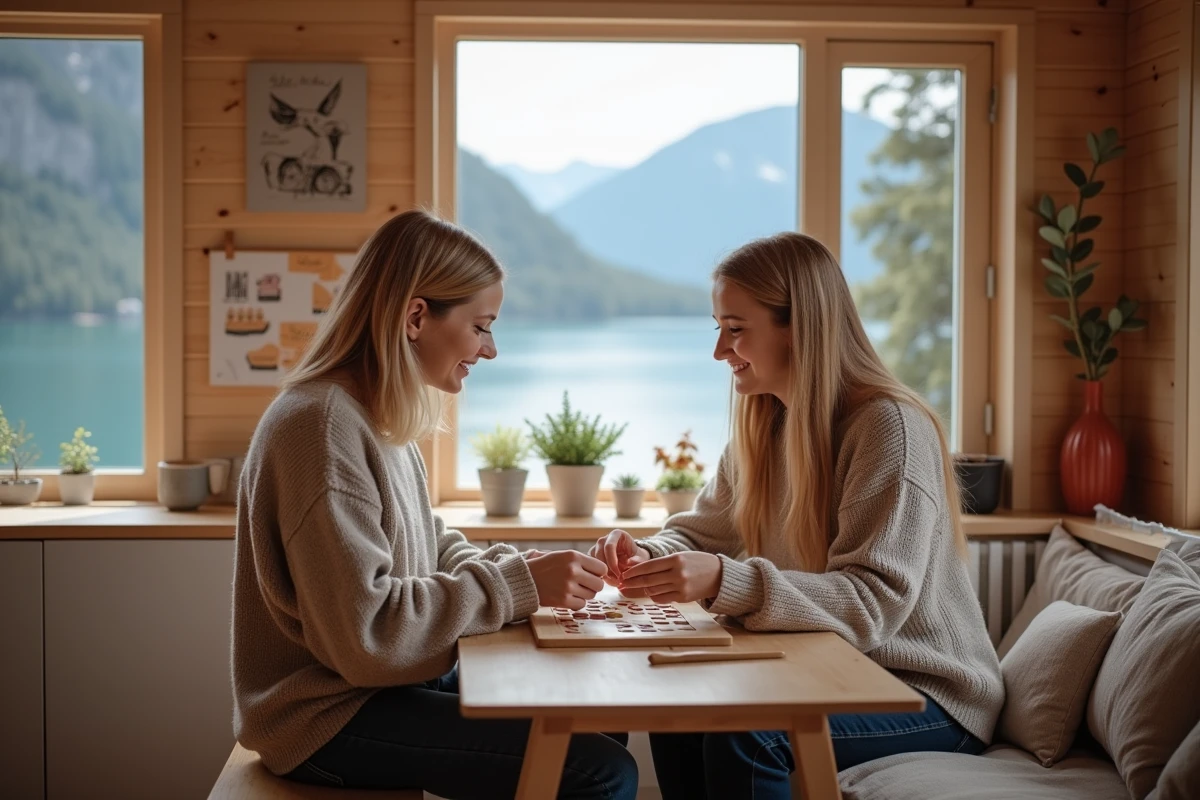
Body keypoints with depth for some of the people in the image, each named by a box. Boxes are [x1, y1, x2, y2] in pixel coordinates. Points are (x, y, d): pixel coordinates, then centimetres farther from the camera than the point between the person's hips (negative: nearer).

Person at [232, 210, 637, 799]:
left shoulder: (380, 417, 9)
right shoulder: (325, 425, -22)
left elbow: (428, 549, 14)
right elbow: (364, 632, -26)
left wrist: (523, 569, -4)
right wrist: (518, 586, -21)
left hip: (391, 681, 10)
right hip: (332, 713, -10)